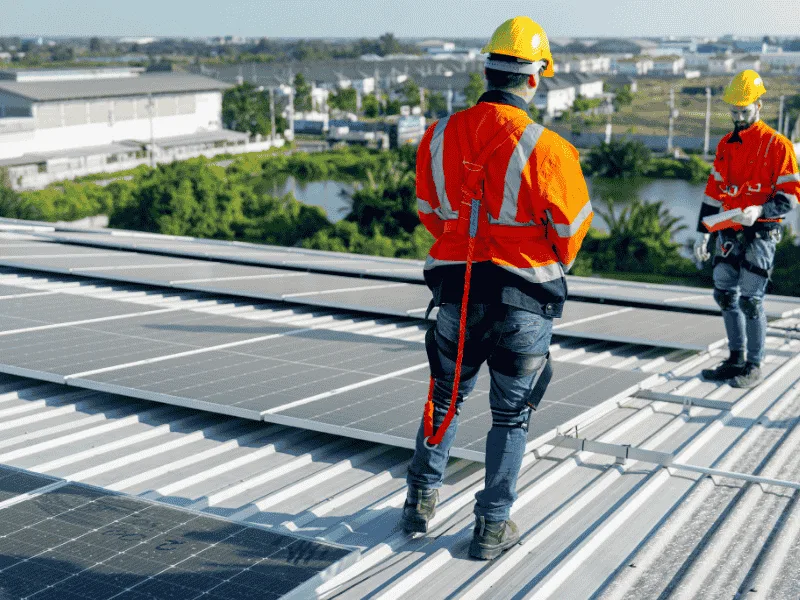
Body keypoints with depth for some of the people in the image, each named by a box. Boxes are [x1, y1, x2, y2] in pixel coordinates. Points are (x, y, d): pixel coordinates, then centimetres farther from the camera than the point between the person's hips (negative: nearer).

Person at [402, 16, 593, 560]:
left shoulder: (439, 136, -5)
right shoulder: (546, 149, -18)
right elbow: (571, 229, -6)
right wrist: (555, 266, 16)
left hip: (456, 289, 4)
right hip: (524, 299, -3)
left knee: (446, 395, 23)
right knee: (511, 413, 12)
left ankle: (422, 500, 33)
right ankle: (493, 525, 20)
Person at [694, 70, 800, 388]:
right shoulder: (725, 145, 12)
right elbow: (713, 191, 15)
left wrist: (760, 211, -27)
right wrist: (703, 234, 12)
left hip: (760, 234, -6)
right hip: (729, 233, 6)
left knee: (751, 300, -5)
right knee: (725, 295, 10)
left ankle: (754, 366, 8)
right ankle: (736, 359, 23)